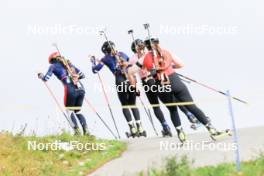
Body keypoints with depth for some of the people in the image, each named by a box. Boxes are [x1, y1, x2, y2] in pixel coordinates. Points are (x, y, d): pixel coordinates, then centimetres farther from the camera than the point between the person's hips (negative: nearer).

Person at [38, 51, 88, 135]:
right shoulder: (69, 64, 27)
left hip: (71, 90, -5)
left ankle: (77, 131, -5)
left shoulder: (54, 66, 13)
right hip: (81, 88, 5)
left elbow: (45, 78, 9)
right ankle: (86, 130, -1)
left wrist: (40, 75, 31)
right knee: (78, 111, 20)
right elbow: (82, 75, 27)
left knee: (69, 110, 15)